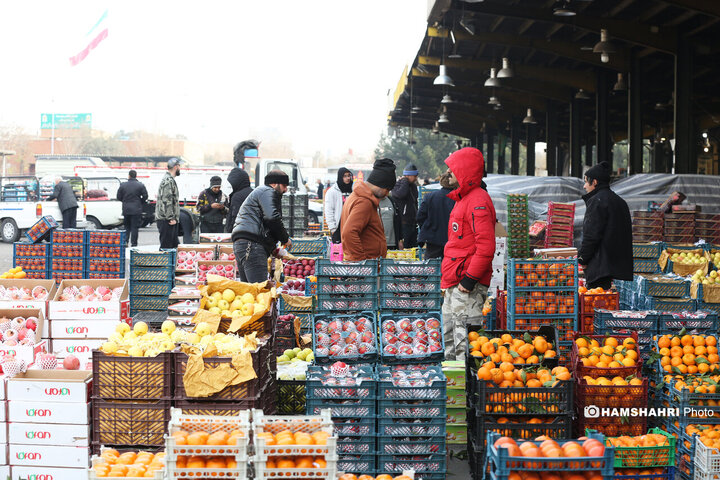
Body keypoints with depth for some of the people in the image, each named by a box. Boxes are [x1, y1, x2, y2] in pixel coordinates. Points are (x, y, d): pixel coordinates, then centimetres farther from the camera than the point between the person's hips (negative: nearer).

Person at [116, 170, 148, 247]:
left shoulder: (123, 185, 1)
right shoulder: (140, 185, -5)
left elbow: (119, 197, 5)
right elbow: (145, 196, -6)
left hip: (126, 209, 2)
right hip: (136, 209, -2)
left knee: (127, 226, 17)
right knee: (135, 227, 2)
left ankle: (125, 241, 7)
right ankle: (133, 244, 1)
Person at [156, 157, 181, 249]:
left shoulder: (170, 180, 20)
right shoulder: (168, 181, -14)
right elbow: (166, 201, -21)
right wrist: (171, 218, -20)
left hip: (170, 220, 11)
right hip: (165, 220, -11)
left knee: (174, 245, 12)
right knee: (166, 247, -9)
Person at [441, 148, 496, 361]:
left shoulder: (478, 201, -15)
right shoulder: (463, 199, 18)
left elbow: (486, 247, -23)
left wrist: (469, 279, -22)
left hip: (468, 286, -11)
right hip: (454, 285, 11)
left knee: (464, 338, -9)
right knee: (450, 336, 17)